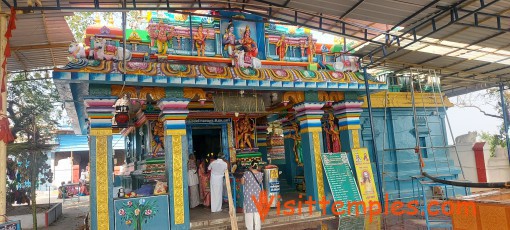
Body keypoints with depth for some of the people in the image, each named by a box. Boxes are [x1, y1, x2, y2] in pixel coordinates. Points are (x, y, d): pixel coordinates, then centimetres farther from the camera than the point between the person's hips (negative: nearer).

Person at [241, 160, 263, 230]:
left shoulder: (247, 173, -15)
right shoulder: (260, 174, -7)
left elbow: (242, 182, -2)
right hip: (257, 195, 3)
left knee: (249, 212, 8)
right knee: (257, 212, 13)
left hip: (248, 196, -2)